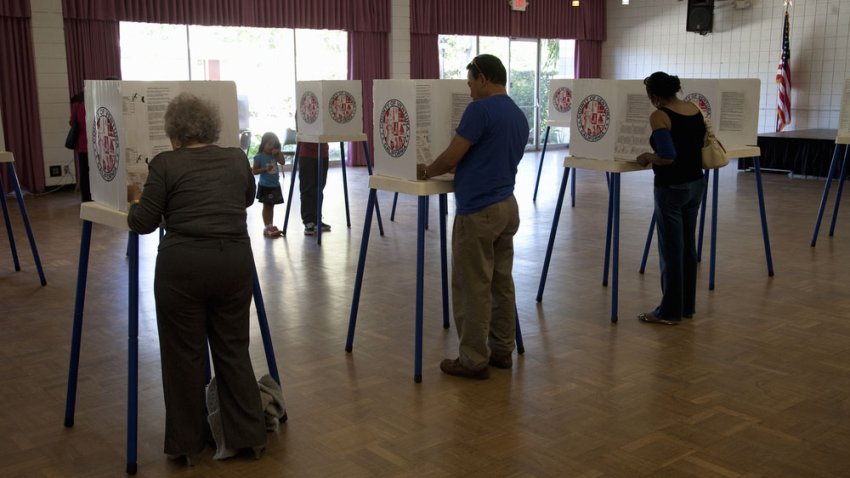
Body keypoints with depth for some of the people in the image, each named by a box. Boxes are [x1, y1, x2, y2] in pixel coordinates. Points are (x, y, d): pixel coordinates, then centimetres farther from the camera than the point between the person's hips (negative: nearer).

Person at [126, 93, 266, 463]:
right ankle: (249, 435, 19)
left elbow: (143, 223, -2)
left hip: (183, 265, -3)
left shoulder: (165, 164, -3)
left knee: (184, 353, 9)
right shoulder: (237, 159, 9)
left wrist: (135, 200, 17)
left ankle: (187, 443, 19)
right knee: (234, 348, 14)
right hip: (235, 262, 4)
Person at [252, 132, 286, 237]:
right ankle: (267, 227, 4)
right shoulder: (259, 156, -10)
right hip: (265, 186, -5)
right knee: (266, 206, 1)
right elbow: (254, 171, -11)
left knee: (271, 206, 13)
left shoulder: (274, 155, 6)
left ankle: (271, 226, 20)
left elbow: (282, 162, -3)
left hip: (275, 185, 6)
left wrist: (279, 152, -11)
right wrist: (265, 169, -22)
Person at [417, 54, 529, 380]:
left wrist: (426, 172, 4)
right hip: (507, 206, 9)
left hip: (478, 210, -9)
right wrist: (461, 168, 27)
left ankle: (473, 360, 5)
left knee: (472, 288, -1)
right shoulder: (519, 116, 12)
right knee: (501, 283, 14)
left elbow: (451, 158, -15)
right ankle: (502, 350, 22)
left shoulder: (480, 110, -15)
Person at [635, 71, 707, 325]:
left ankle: (670, 312, 9)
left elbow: (667, 156, -27)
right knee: (688, 246, 15)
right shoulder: (694, 109, 5)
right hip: (696, 183, 8)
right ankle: (687, 305, 25)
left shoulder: (659, 116, -17)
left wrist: (647, 157, -8)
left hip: (671, 188, -8)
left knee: (671, 250, 0)